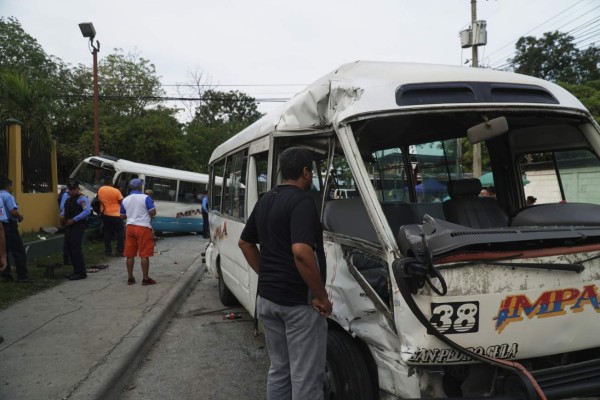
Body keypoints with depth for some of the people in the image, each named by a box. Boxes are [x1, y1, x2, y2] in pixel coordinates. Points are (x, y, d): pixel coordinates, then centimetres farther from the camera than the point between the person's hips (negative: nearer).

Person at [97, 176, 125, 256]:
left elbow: (99, 199, 13)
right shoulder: (116, 191, -14)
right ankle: (120, 251, 2)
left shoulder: (100, 190, -1)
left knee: (107, 233, 14)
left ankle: (108, 251, 16)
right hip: (116, 215, -4)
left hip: (105, 215, 4)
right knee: (120, 233, 5)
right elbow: (122, 201, -7)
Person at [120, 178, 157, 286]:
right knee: (144, 255, -1)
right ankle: (145, 279, 2)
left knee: (130, 254, 10)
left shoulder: (125, 200, 8)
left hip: (130, 227, 5)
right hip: (143, 227, -5)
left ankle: (130, 278, 15)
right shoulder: (145, 197, -8)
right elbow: (153, 212, -12)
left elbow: (122, 216, 15)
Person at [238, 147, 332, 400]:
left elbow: (245, 243, 19)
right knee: (306, 378, 5)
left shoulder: (265, 200, 10)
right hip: (299, 302, -8)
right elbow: (301, 252, -30)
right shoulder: (301, 202, -17)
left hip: (266, 298, 9)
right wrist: (322, 296, -20)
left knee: (279, 370, 21)